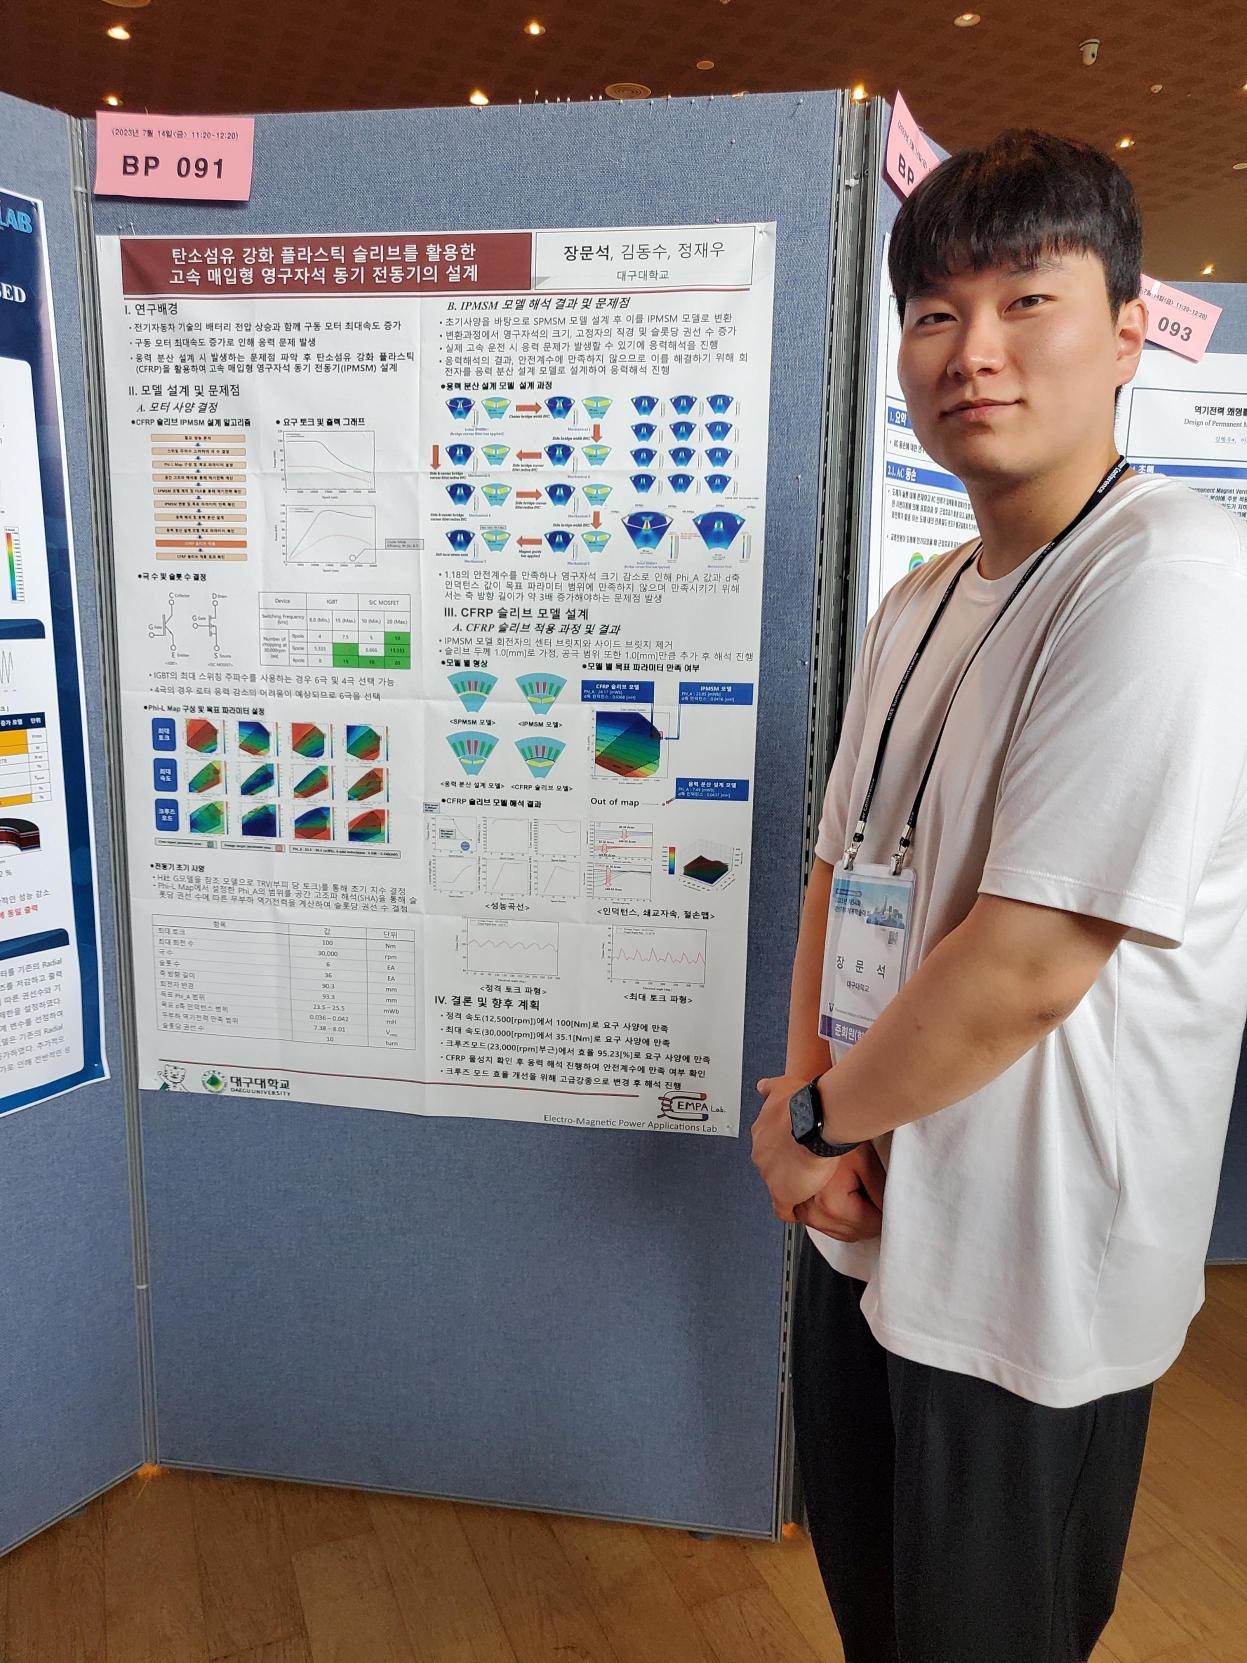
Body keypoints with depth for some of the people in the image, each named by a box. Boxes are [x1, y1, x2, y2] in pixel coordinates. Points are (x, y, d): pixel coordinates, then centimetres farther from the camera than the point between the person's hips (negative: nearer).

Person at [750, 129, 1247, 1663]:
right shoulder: (918, 605, 6)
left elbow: (1026, 964, -27)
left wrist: (809, 1120, -12)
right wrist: (808, 1100, -7)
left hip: (1023, 1279, -7)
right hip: (866, 1218, 8)